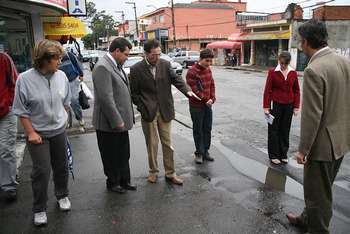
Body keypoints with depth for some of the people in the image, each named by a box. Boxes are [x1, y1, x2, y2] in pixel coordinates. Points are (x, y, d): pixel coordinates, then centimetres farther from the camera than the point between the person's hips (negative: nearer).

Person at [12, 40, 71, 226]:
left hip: (59, 131, 4)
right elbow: (21, 111, -10)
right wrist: (31, 133, -12)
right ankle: (39, 209, 18)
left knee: (61, 167, 16)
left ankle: (62, 195, 40)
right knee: (42, 171, -2)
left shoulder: (61, 76, -5)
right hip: (38, 134, -3)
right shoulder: (25, 79, -16)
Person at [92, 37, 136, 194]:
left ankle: (124, 180, 34)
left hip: (120, 121, 9)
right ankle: (113, 183, 29)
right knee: (111, 156, 10)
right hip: (109, 123, -9)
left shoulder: (116, 65, 10)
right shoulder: (103, 67, -19)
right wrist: (117, 121, -19)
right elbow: (106, 98, -24)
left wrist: (123, 119, 12)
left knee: (123, 154, 18)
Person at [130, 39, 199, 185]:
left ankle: (170, 173, 21)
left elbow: (176, 79, -6)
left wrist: (187, 91, -24)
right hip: (148, 113, -2)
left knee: (167, 143, 8)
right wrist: (142, 107, -8)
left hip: (165, 111, 2)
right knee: (152, 144, 10)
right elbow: (133, 92, 0)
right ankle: (153, 171, 29)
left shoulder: (165, 64, 2)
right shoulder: (136, 69, -4)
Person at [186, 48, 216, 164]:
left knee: (207, 129, 13)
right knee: (198, 130, 6)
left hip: (208, 104, 7)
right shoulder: (192, 72, -18)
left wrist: (212, 98, -3)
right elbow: (194, 91, -20)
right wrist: (206, 100, -13)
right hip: (196, 106, -7)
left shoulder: (208, 70, 6)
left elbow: (212, 85, 11)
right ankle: (199, 153, 19)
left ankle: (205, 151, 26)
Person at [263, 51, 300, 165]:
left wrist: (296, 106, 3)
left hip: (288, 106, 3)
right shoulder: (272, 72, -6)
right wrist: (266, 107, -10)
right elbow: (267, 90, -6)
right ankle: (274, 155, 14)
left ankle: (283, 154, 23)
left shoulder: (293, 73, 4)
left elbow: (296, 90, 8)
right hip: (275, 105, -3)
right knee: (274, 130, 4)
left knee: (285, 130, 10)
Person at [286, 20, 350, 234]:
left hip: (323, 143, -9)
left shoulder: (314, 70, -23)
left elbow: (312, 115, -23)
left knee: (318, 193, 9)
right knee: (322, 188, 25)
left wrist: (303, 149, -14)